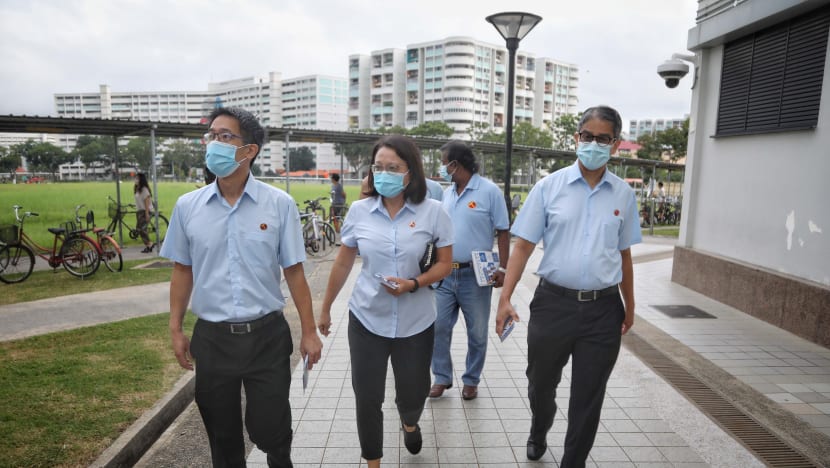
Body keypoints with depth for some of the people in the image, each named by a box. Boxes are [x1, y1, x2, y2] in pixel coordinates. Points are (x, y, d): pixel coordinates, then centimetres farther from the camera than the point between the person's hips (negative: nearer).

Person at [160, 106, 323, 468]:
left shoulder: (279, 204, -8)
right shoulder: (187, 205, -1)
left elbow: (294, 271, -4)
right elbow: (183, 271, 8)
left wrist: (309, 332, -2)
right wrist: (175, 330, 8)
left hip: (267, 335, -2)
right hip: (211, 337, 2)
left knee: (270, 430, 10)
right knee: (222, 436, 18)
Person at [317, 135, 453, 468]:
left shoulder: (432, 211, -9)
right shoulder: (359, 211, -4)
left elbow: (444, 264, -2)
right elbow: (343, 263, 7)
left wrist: (413, 284, -20)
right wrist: (325, 309, 13)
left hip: (416, 322, 0)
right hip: (366, 319, 1)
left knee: (413, 393, 14)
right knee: (367, 397, 6)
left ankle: (409, 423, 52)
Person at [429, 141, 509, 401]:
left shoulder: (489, 191, -8)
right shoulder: (447, 194, 10)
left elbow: (503, 232, -7)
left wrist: (503, 268, -14)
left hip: (475, 275, -5)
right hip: (445, 274, 5)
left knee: (477, 333, 9)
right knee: (439, 328, 8)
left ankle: (471, 380, 27)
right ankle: (442, 377, 24)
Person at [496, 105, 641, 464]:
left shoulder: (624, 194, 3)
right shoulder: (549, 187, -4)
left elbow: (624, 254, 12)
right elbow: (523, 246, -5)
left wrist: (629, 306, 16)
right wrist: (505, 298, -12)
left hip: (603, 309, 1)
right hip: (553, 302, -1)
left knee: (588, 397, 11)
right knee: (541, 384, 19)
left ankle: (574, 461, 34)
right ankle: (538, 433, 51)